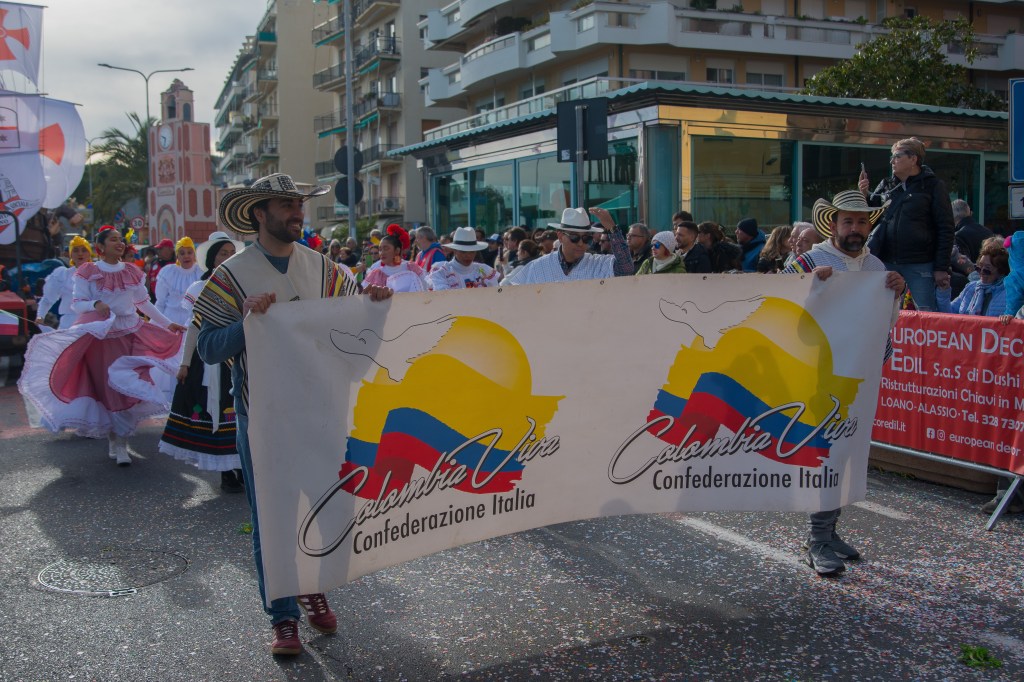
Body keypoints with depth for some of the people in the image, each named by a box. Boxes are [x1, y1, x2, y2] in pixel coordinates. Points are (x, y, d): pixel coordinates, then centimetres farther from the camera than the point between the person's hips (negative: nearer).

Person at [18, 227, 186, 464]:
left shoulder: (132, 272, 9)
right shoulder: (88, 272, -1)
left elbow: (144, 303, 15)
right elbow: (76, 303, -5)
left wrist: (168, 324, 14)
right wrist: (96, 304, -24)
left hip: (130, 335, 3)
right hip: (100, 336, -3)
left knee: (126, 387, -5)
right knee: (105, 388, 0)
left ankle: (121, 443, 4)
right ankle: (112, 441, 11)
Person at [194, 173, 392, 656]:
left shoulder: (321, 267, 4)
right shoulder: (231, 276, -7)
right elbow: (208, 349, -10)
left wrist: (373, 299, -10)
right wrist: (248, 319, -26)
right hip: (262, 415, -3)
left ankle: (311, 588, 37)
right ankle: (283, 616, 17)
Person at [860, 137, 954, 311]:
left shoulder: (932, 186, 0)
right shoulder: (886, 185, 13)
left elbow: (945, 229, -4)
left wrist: (942, 268, -10)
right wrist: (864, 195, 0)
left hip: (919, 265, -5)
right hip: (886, 262, 5)